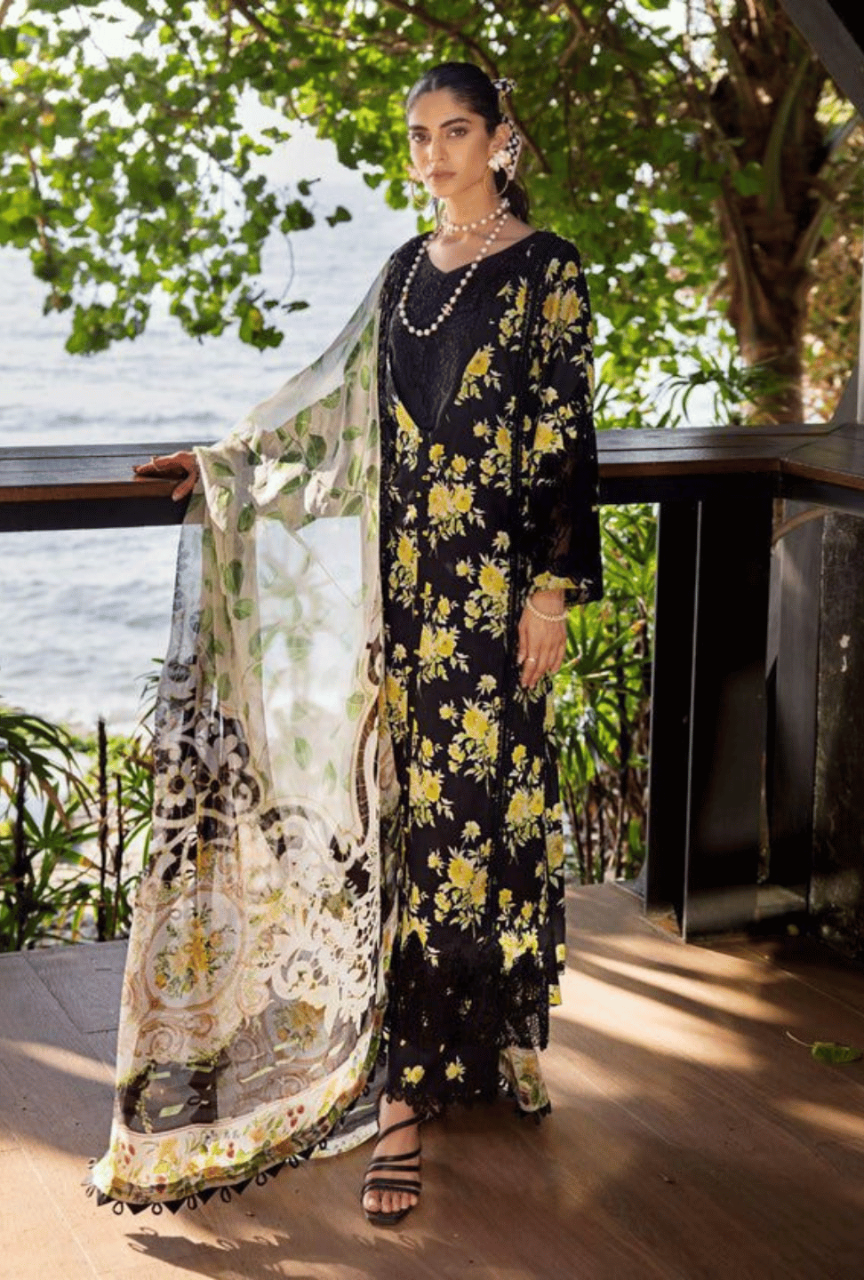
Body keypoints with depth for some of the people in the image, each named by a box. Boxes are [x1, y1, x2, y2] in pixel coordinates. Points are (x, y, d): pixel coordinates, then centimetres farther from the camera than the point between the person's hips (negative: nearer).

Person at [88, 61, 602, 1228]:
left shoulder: (547, 270, -2)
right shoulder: (407, 269, 16)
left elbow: (567, 438, -7)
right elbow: (344, 404, 22)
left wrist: (555, 585, -12)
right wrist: (227, 462, 22)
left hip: (496, 582, -5)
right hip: (407, 576, 6)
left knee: (469, 804, -4)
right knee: (406, 805, 6)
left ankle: (409, 1086, 2)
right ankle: (412, 1076, 15)